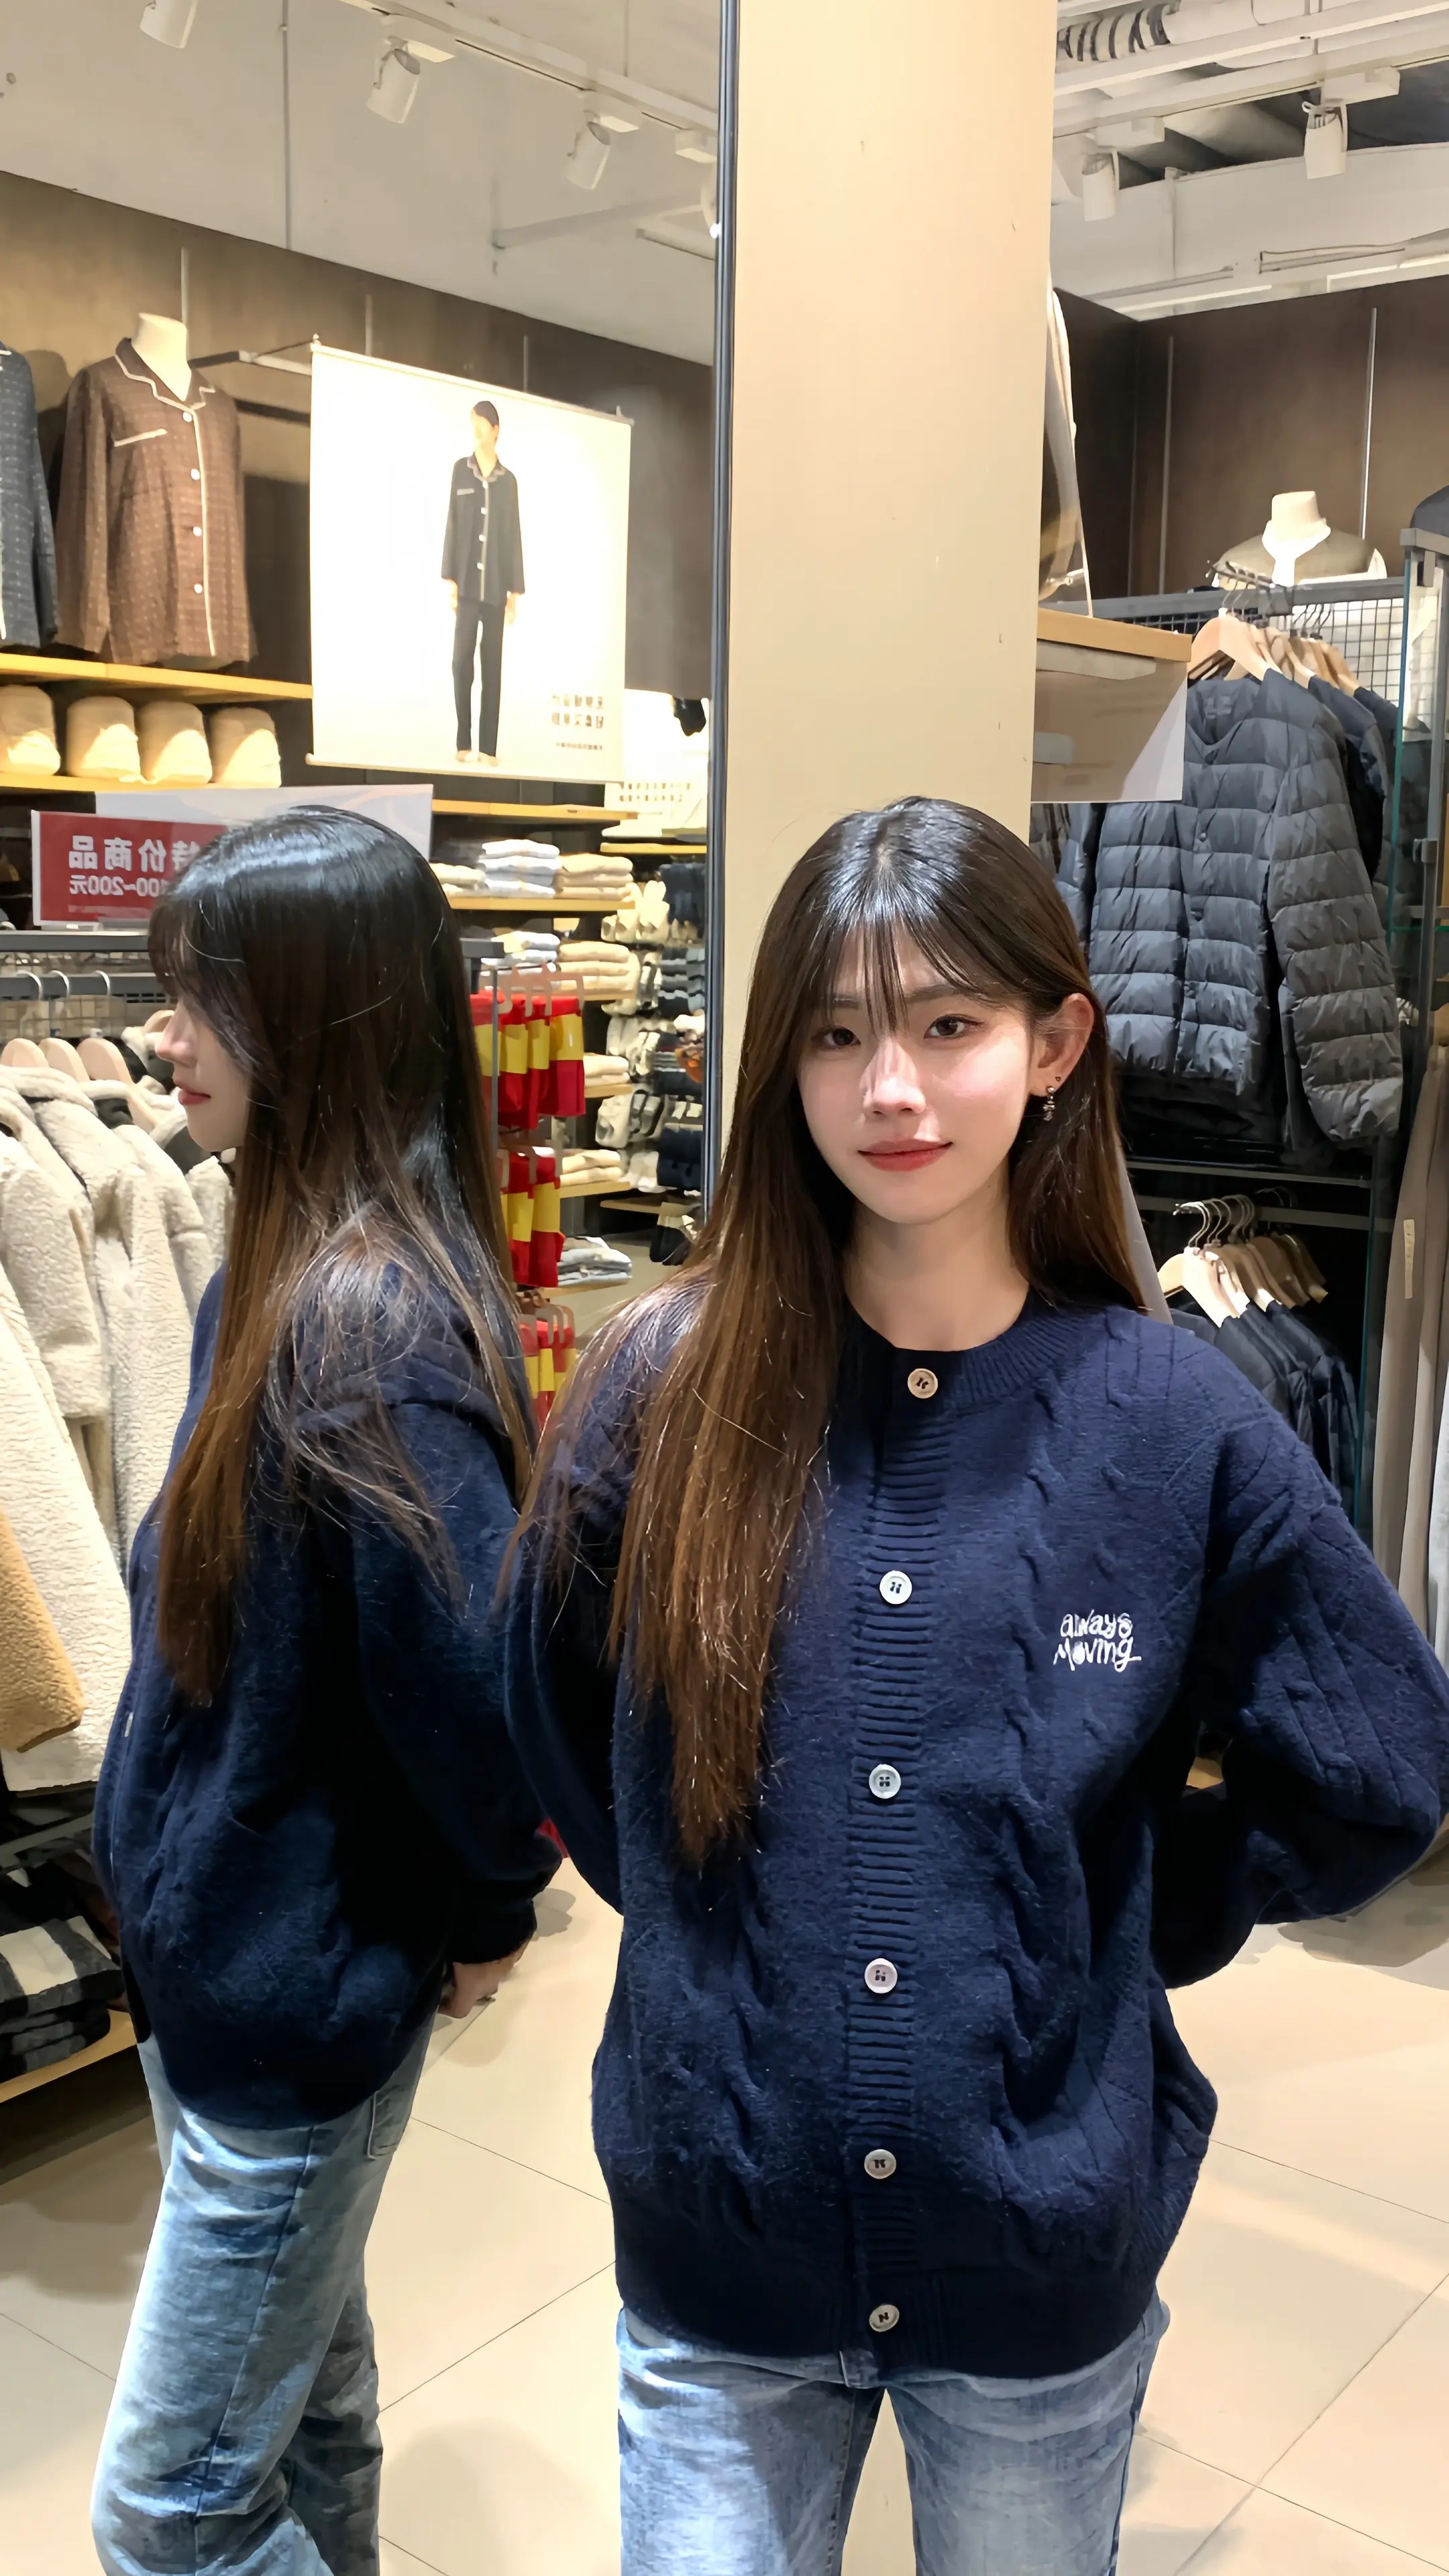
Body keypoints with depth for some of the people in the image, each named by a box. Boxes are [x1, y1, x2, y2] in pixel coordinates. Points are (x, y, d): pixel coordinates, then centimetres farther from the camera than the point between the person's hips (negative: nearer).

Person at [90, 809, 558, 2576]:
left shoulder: (368, 1321, -27)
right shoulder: (279, 1269, 2)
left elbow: (473, 1669, -29)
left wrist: (485, 1911, -12)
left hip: (302, 1991, -8)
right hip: (226, 1957, 8)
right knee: (303, 2404, 26)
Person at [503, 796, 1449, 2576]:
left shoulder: (1174, 1425, -12)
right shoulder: (672, 1385, -10)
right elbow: (556, 1727, 6)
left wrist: (1114, 1930, -1)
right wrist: (729, 1916, 4)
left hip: (1045, 2260, 0)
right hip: (717, 2244, 0)